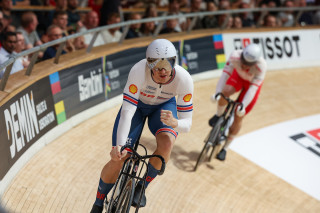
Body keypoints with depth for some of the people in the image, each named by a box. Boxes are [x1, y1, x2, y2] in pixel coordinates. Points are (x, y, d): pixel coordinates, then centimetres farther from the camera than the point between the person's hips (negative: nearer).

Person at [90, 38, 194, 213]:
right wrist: (119, 145, -51)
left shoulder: (184, 79, -33)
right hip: (136, 104, -1)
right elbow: (127, 111, -40)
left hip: (164, 107, 1)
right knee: (117, 159, -12)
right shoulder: (139, 70, -39)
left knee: (166, 142, -31)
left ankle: (141, 187, -4)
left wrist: (174, 122, -53)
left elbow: (187, 123, -29)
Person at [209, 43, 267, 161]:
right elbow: (225, 73, -34)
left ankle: (225, 148, 12)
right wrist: (217, 92, -44)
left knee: (238, 117, -4)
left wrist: (243, 105, -43)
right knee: (225, 92, -33)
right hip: (238, 76, 2)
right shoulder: (235, 56, -36)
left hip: (252, 82, -2)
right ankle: (218, 115, -1)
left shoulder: (261, 66, -39)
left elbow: (253, 87, -38)